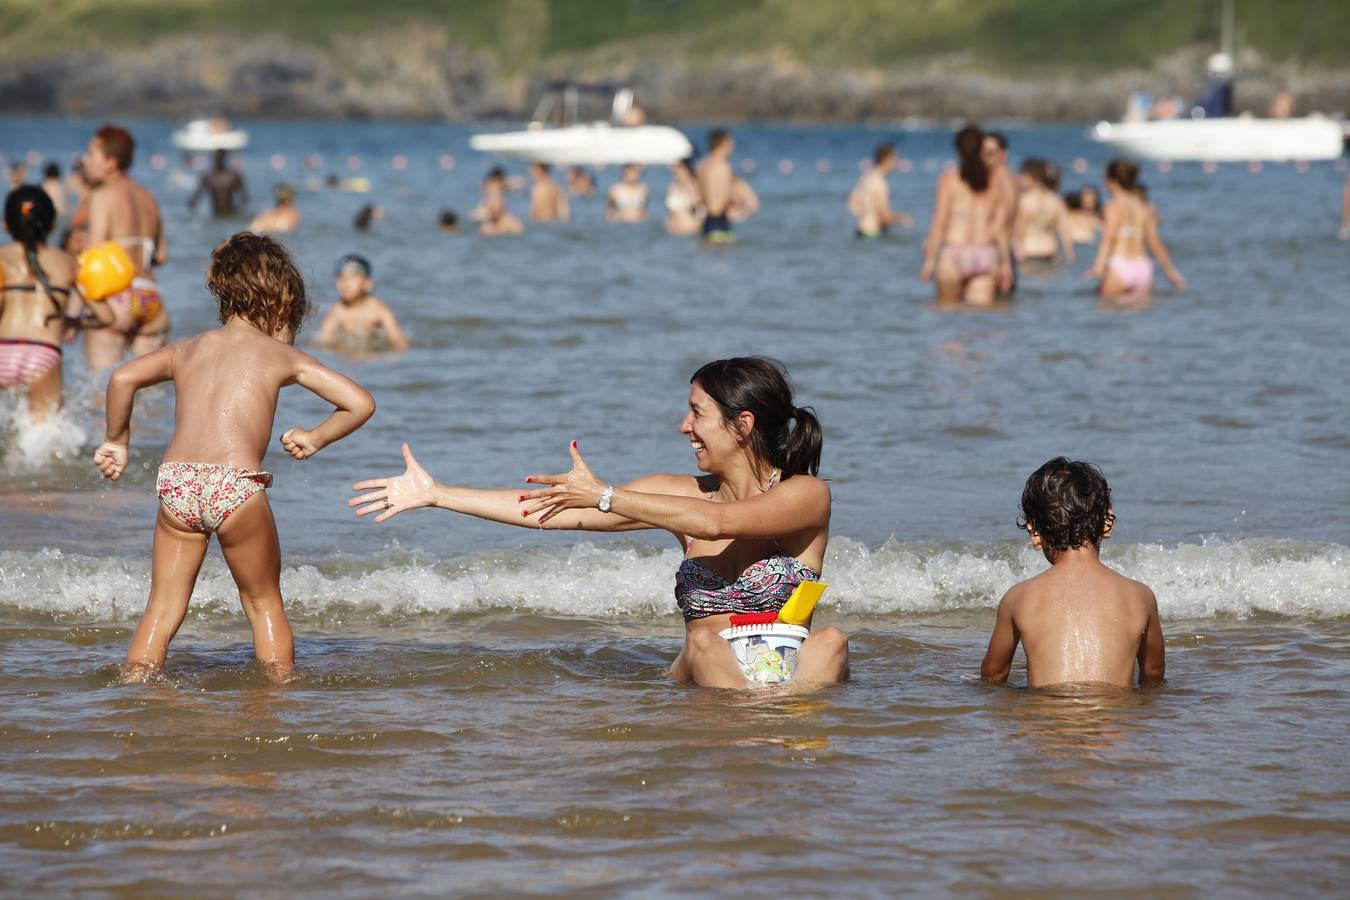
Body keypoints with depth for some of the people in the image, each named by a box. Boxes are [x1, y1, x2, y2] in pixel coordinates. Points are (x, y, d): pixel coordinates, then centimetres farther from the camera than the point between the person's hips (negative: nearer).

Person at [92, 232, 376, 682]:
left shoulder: (186, 349, 22)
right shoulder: (282, 356, 14)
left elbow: (123, 378, 7)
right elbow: (360, 403, 11)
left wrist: (117, 442, 19)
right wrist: (315, 438, 25)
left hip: (176, 482, 3)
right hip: (236, 485, -3)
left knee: (162, 609, 11)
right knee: (264, 603, 16)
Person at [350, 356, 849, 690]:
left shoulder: (805, 495, -4)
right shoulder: (684, 494, 11)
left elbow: (715, 523, -23)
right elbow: (555, 513, 9)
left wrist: (604, 496, -20)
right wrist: (435, 494, 8)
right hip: (706, 679, 4)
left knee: (830, 641, -33)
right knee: (702, 640, -29)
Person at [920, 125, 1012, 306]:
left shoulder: (949, 179, -1)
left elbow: (940, 223, -4)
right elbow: (1000, 227, 6)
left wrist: (929, 260, 1)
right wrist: (1005, 263, 13)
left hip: (954, 252, -2)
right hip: (985, 255, 2)